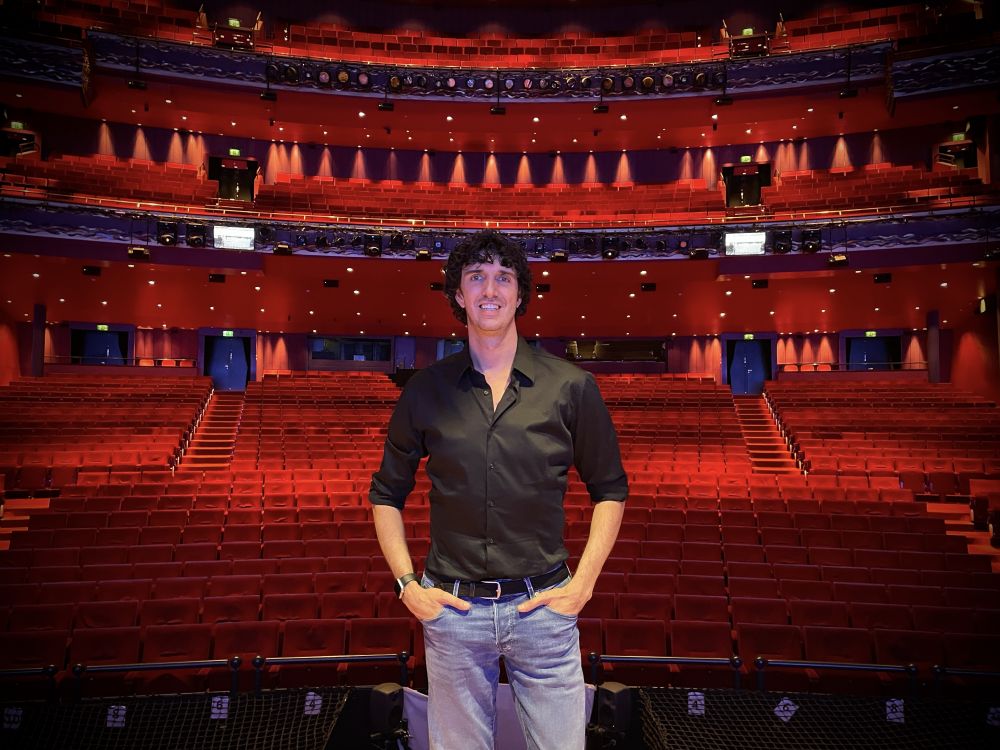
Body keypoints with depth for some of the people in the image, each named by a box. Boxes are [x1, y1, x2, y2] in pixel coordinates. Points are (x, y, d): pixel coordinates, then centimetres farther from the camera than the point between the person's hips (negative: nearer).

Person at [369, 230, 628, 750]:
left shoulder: (571, 387, -3)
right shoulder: (426, 390, 0)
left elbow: (610, 490, 6)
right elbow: (387, 493, 9)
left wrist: (584, 581, -3)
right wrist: (406, 583, 0)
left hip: (543, 606, 0)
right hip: (452, 608, 1)